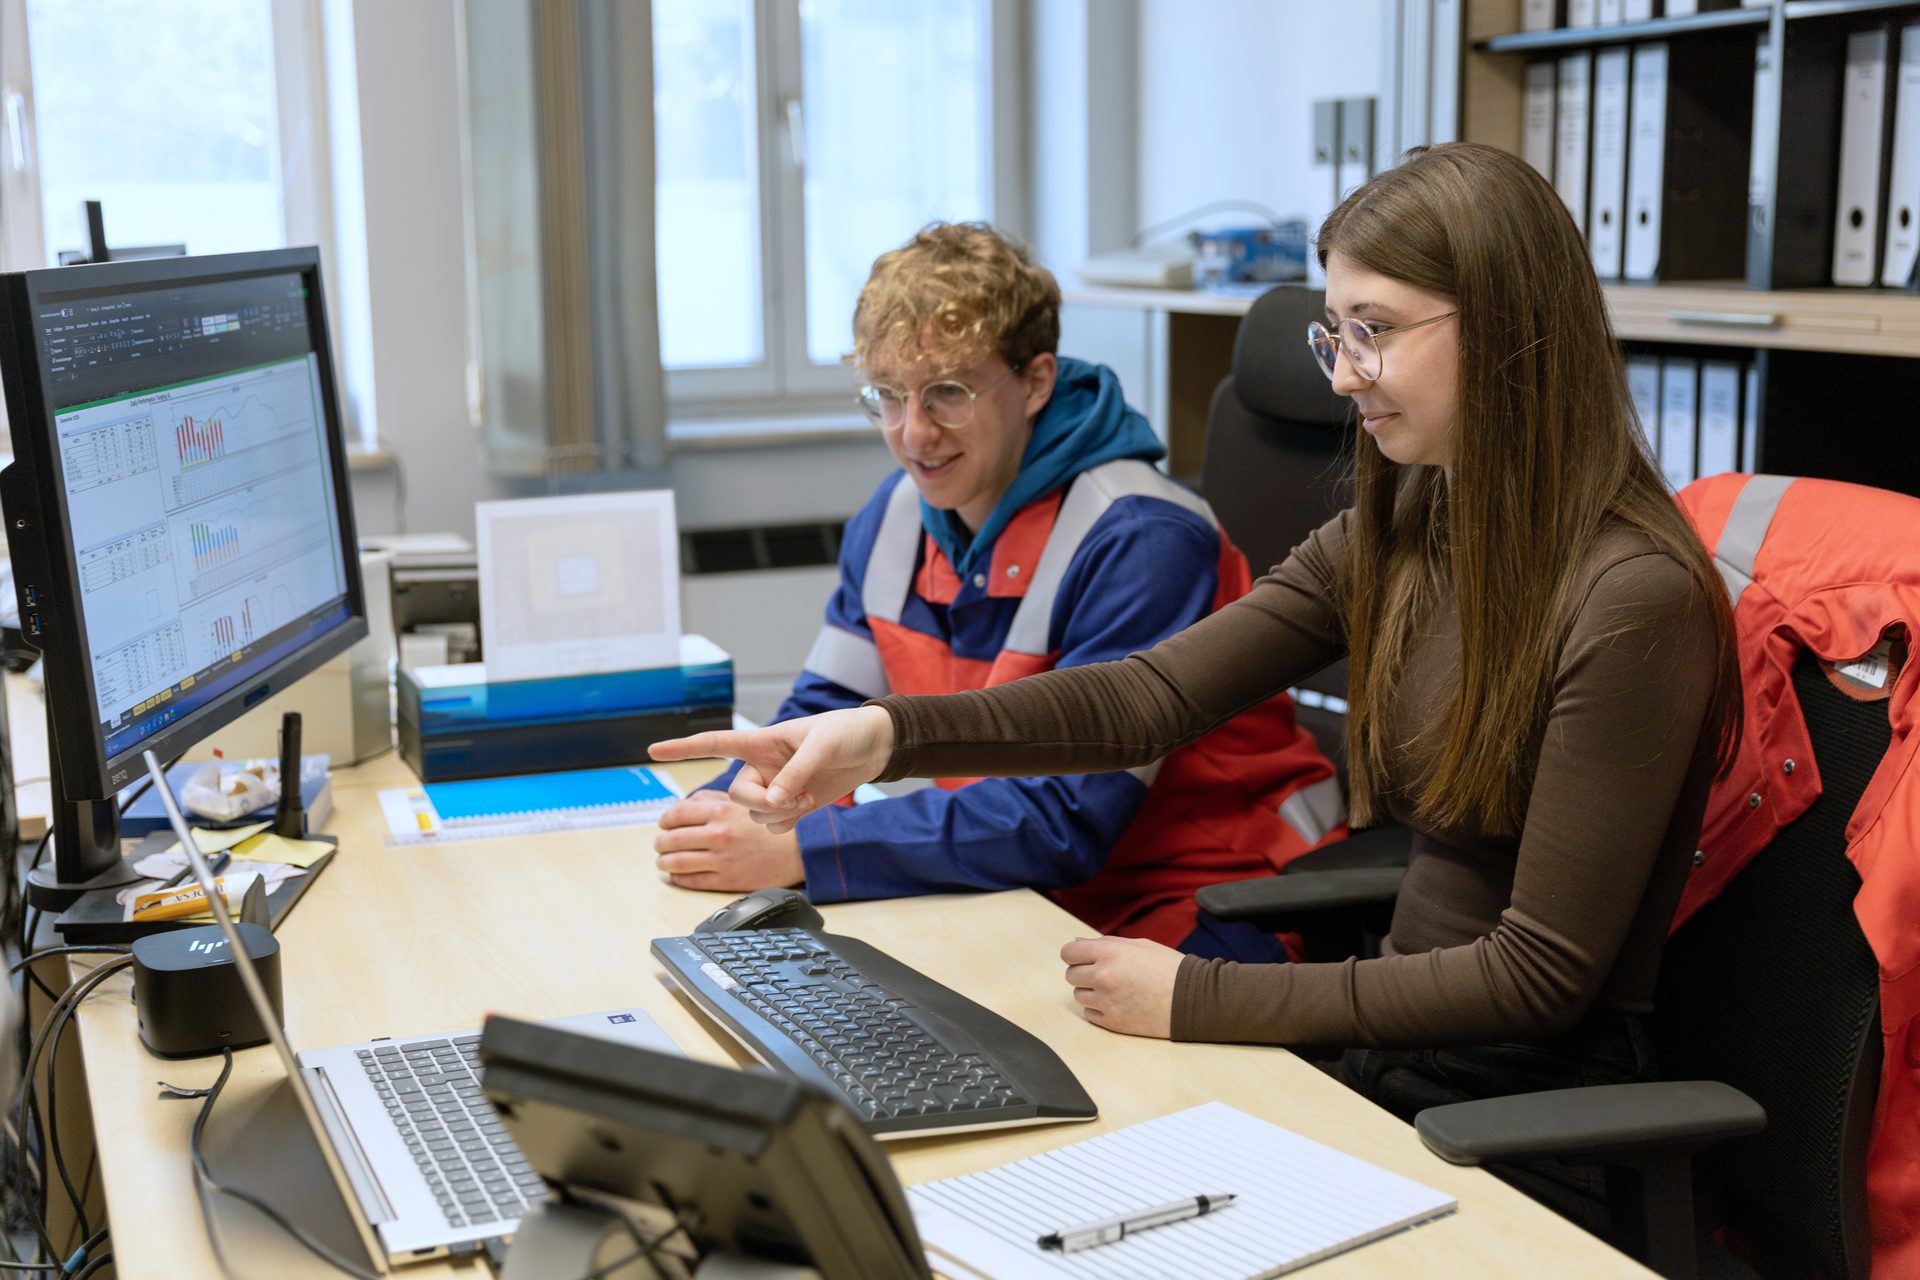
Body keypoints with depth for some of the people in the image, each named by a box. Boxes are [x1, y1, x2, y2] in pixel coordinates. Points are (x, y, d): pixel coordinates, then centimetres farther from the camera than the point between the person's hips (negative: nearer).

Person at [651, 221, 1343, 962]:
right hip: (1032, 891, 6)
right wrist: (729, 811, -15)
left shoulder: (1139, 542, -22)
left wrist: (795, 851, -30)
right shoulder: (895, 517, 2)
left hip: (1203, 906, -6)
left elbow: (1066, 820, -26)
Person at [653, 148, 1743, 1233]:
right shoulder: (1395, 538, 3)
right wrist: (888, 735, -21)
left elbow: (1541, 974, -18)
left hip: (1527, 1112, -6)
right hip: (1397, 1054, 6)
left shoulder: (1634, 601, -20)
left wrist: (1199, 999, -18)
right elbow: (1154, 696, -6)